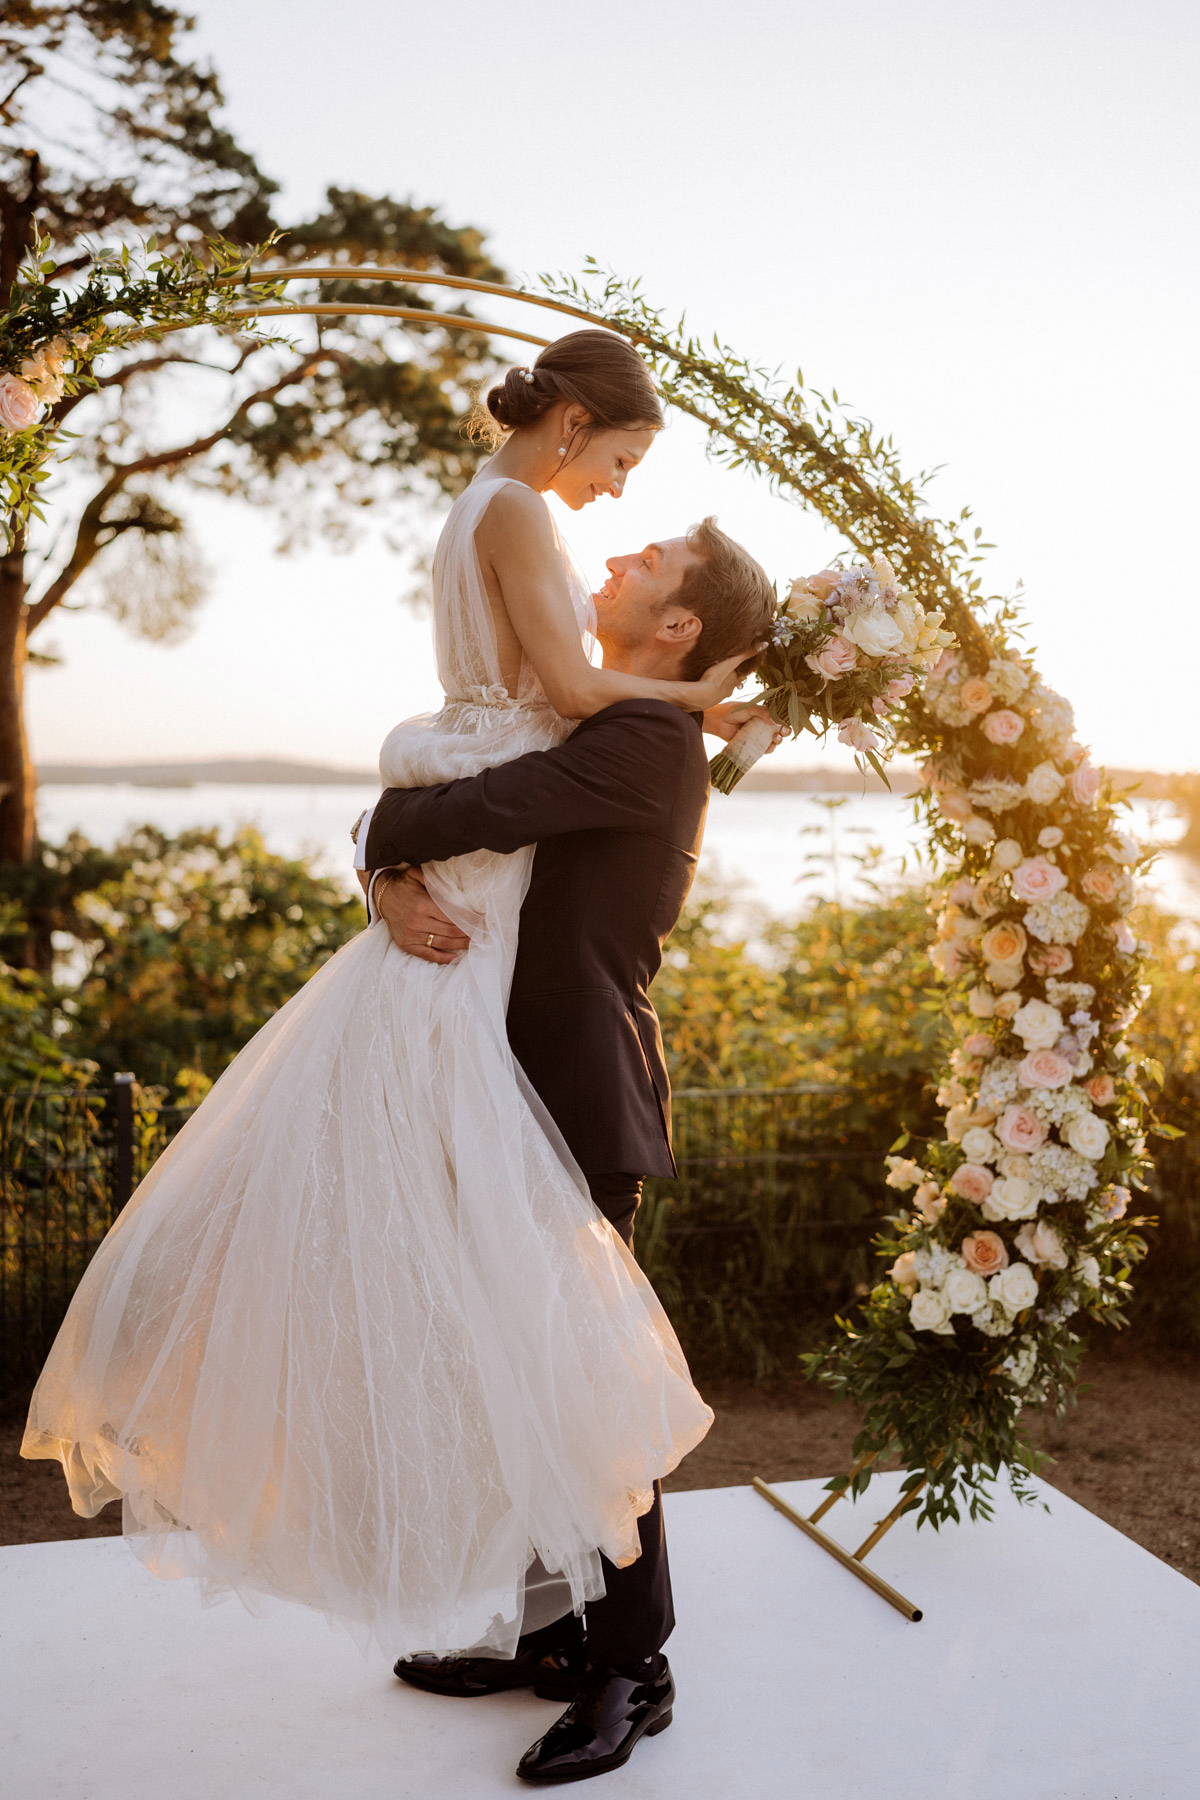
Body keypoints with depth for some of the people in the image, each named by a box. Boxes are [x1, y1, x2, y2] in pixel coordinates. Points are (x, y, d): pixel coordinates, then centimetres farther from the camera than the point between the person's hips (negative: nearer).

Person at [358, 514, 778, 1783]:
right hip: (541, 1090, 10)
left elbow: (466, 813, -24)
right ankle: (558, 1630, 32)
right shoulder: (596, 726, 16)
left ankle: (632, 1667, 19)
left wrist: (388, 840, -2)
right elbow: (432, 793, 12)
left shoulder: (645, 739, -15)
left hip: (586, 1098, -10)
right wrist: (395, 884, -10)